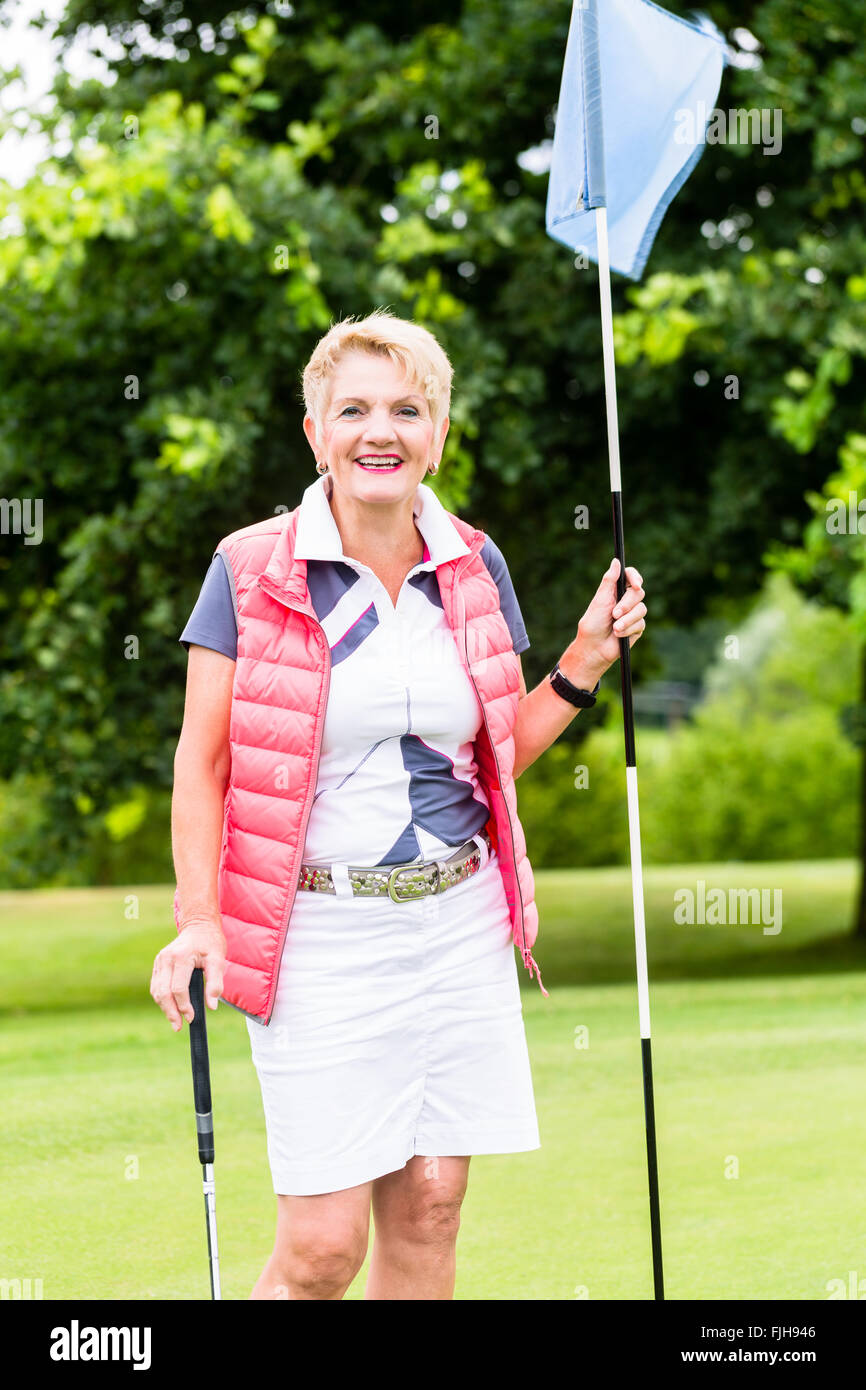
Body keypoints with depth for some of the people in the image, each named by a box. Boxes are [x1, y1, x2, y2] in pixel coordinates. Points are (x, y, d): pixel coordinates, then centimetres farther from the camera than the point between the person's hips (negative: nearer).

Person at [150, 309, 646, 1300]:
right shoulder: (253, 570, -4)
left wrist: (586, 662, 3)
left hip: (459, 923, 4)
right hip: (317, 932, -4)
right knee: (323, 1245, -6)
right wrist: (198, 920, -13)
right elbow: (201, 761, -2)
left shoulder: (474, 567, 8)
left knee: (429, 1211, 4)